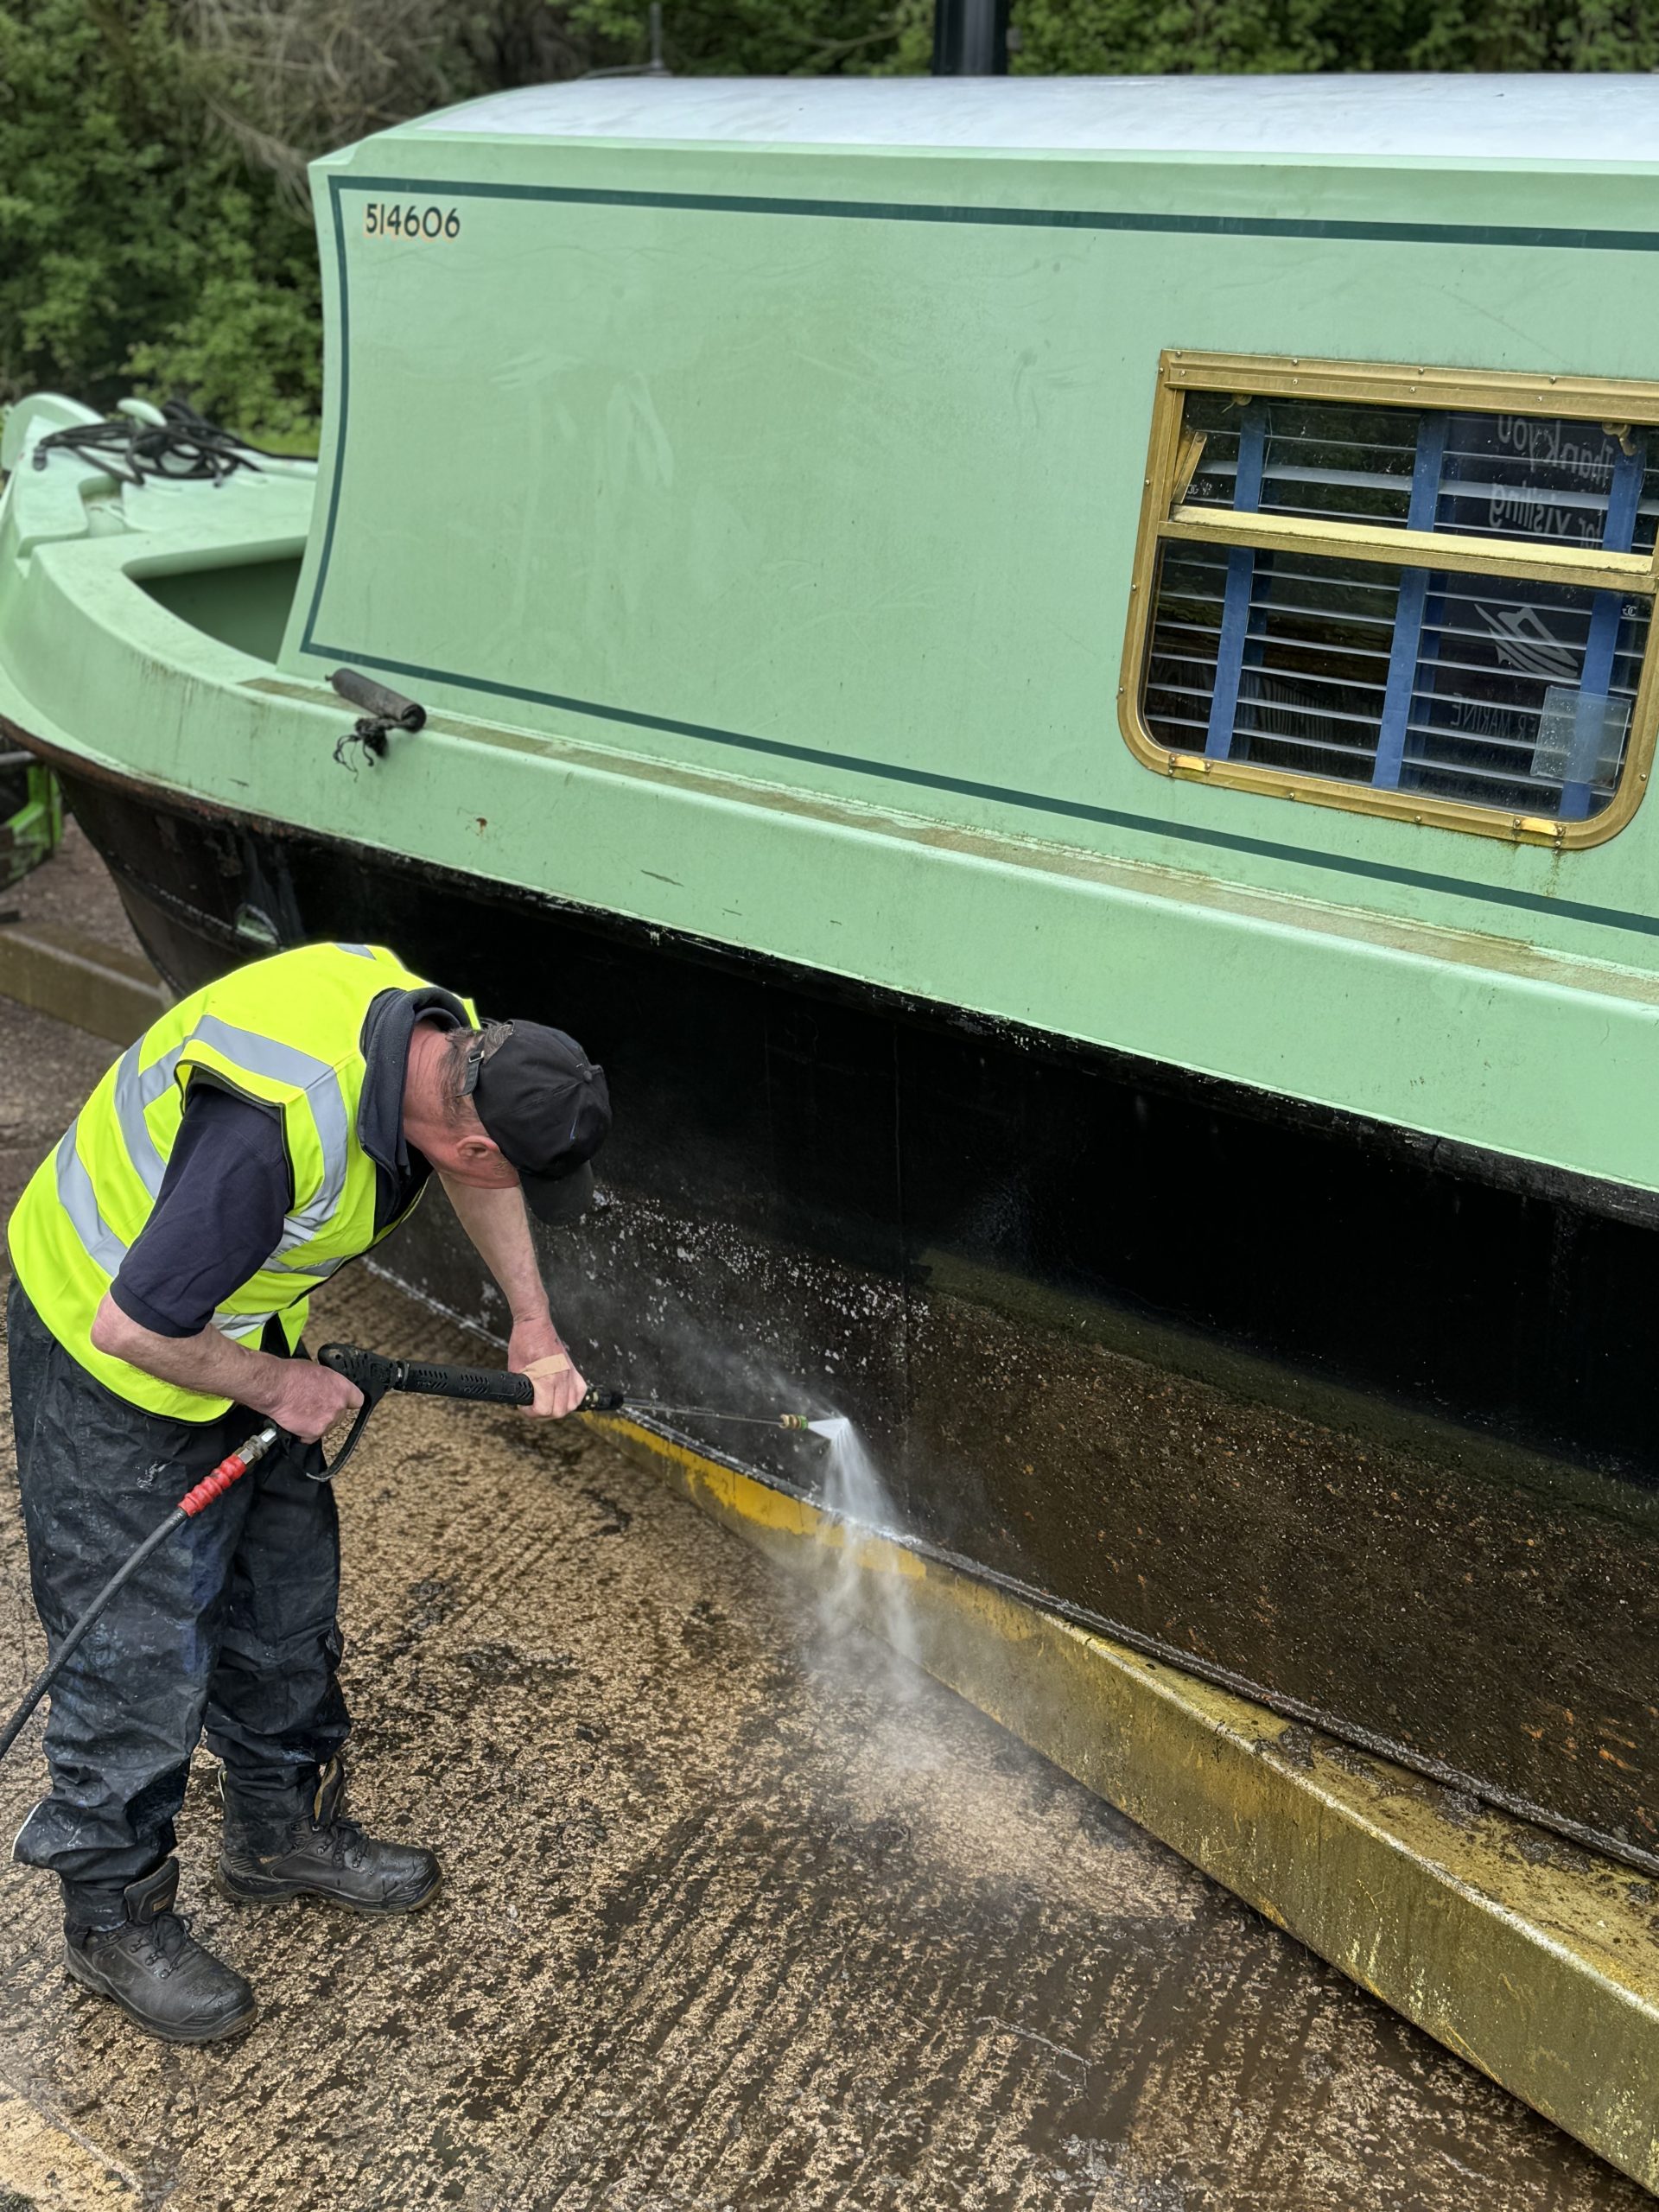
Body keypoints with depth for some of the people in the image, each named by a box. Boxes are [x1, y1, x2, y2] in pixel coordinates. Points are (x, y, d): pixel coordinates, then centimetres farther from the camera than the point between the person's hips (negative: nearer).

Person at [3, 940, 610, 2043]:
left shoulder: (435, 1033, -15)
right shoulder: (278, 1132, -42)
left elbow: (478, 1177, 8)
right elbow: (134, 1329, -32)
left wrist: (534, 1328, 6)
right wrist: (278, 1388, -16)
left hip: (235, 1327, 8)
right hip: (115, 1364, -8)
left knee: (285, 1599, 18)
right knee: (143, 1651, 4)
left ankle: (286, 1833, 39)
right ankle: (115, 1913, 28)